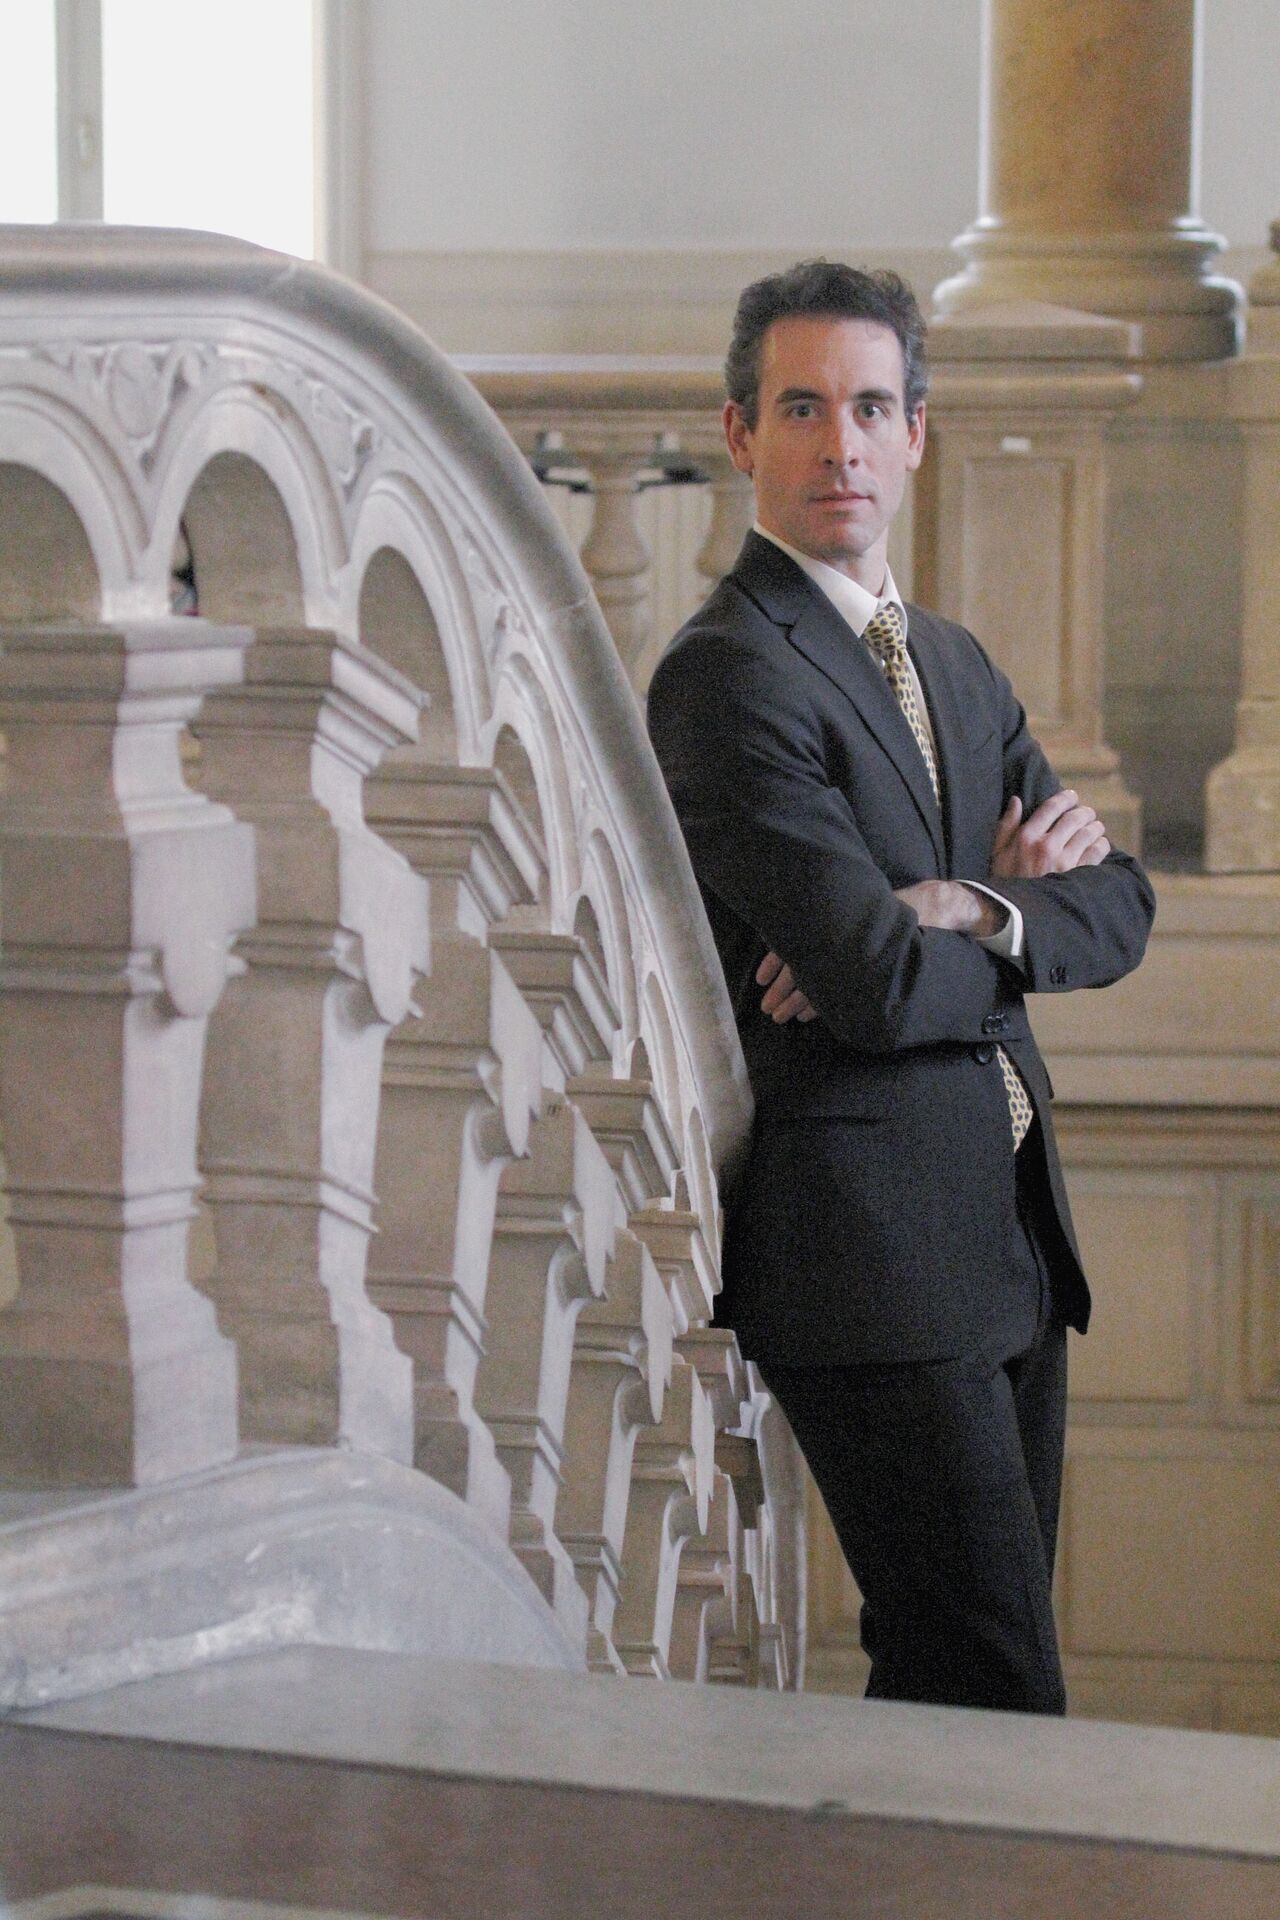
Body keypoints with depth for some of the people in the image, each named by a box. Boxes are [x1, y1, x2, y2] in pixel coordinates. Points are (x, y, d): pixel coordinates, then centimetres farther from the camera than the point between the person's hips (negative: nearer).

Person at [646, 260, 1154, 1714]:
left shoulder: (954, 665, 18)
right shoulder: (728, 675, -11)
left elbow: (1117, 907, 11)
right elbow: (882, 983, -18)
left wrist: (977, 917, -9)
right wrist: (1025, 913, 1)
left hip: (1007, 1248, 9)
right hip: (876, 1259, -8)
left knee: (950, 1690, 10)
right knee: (997, 1709, -9)